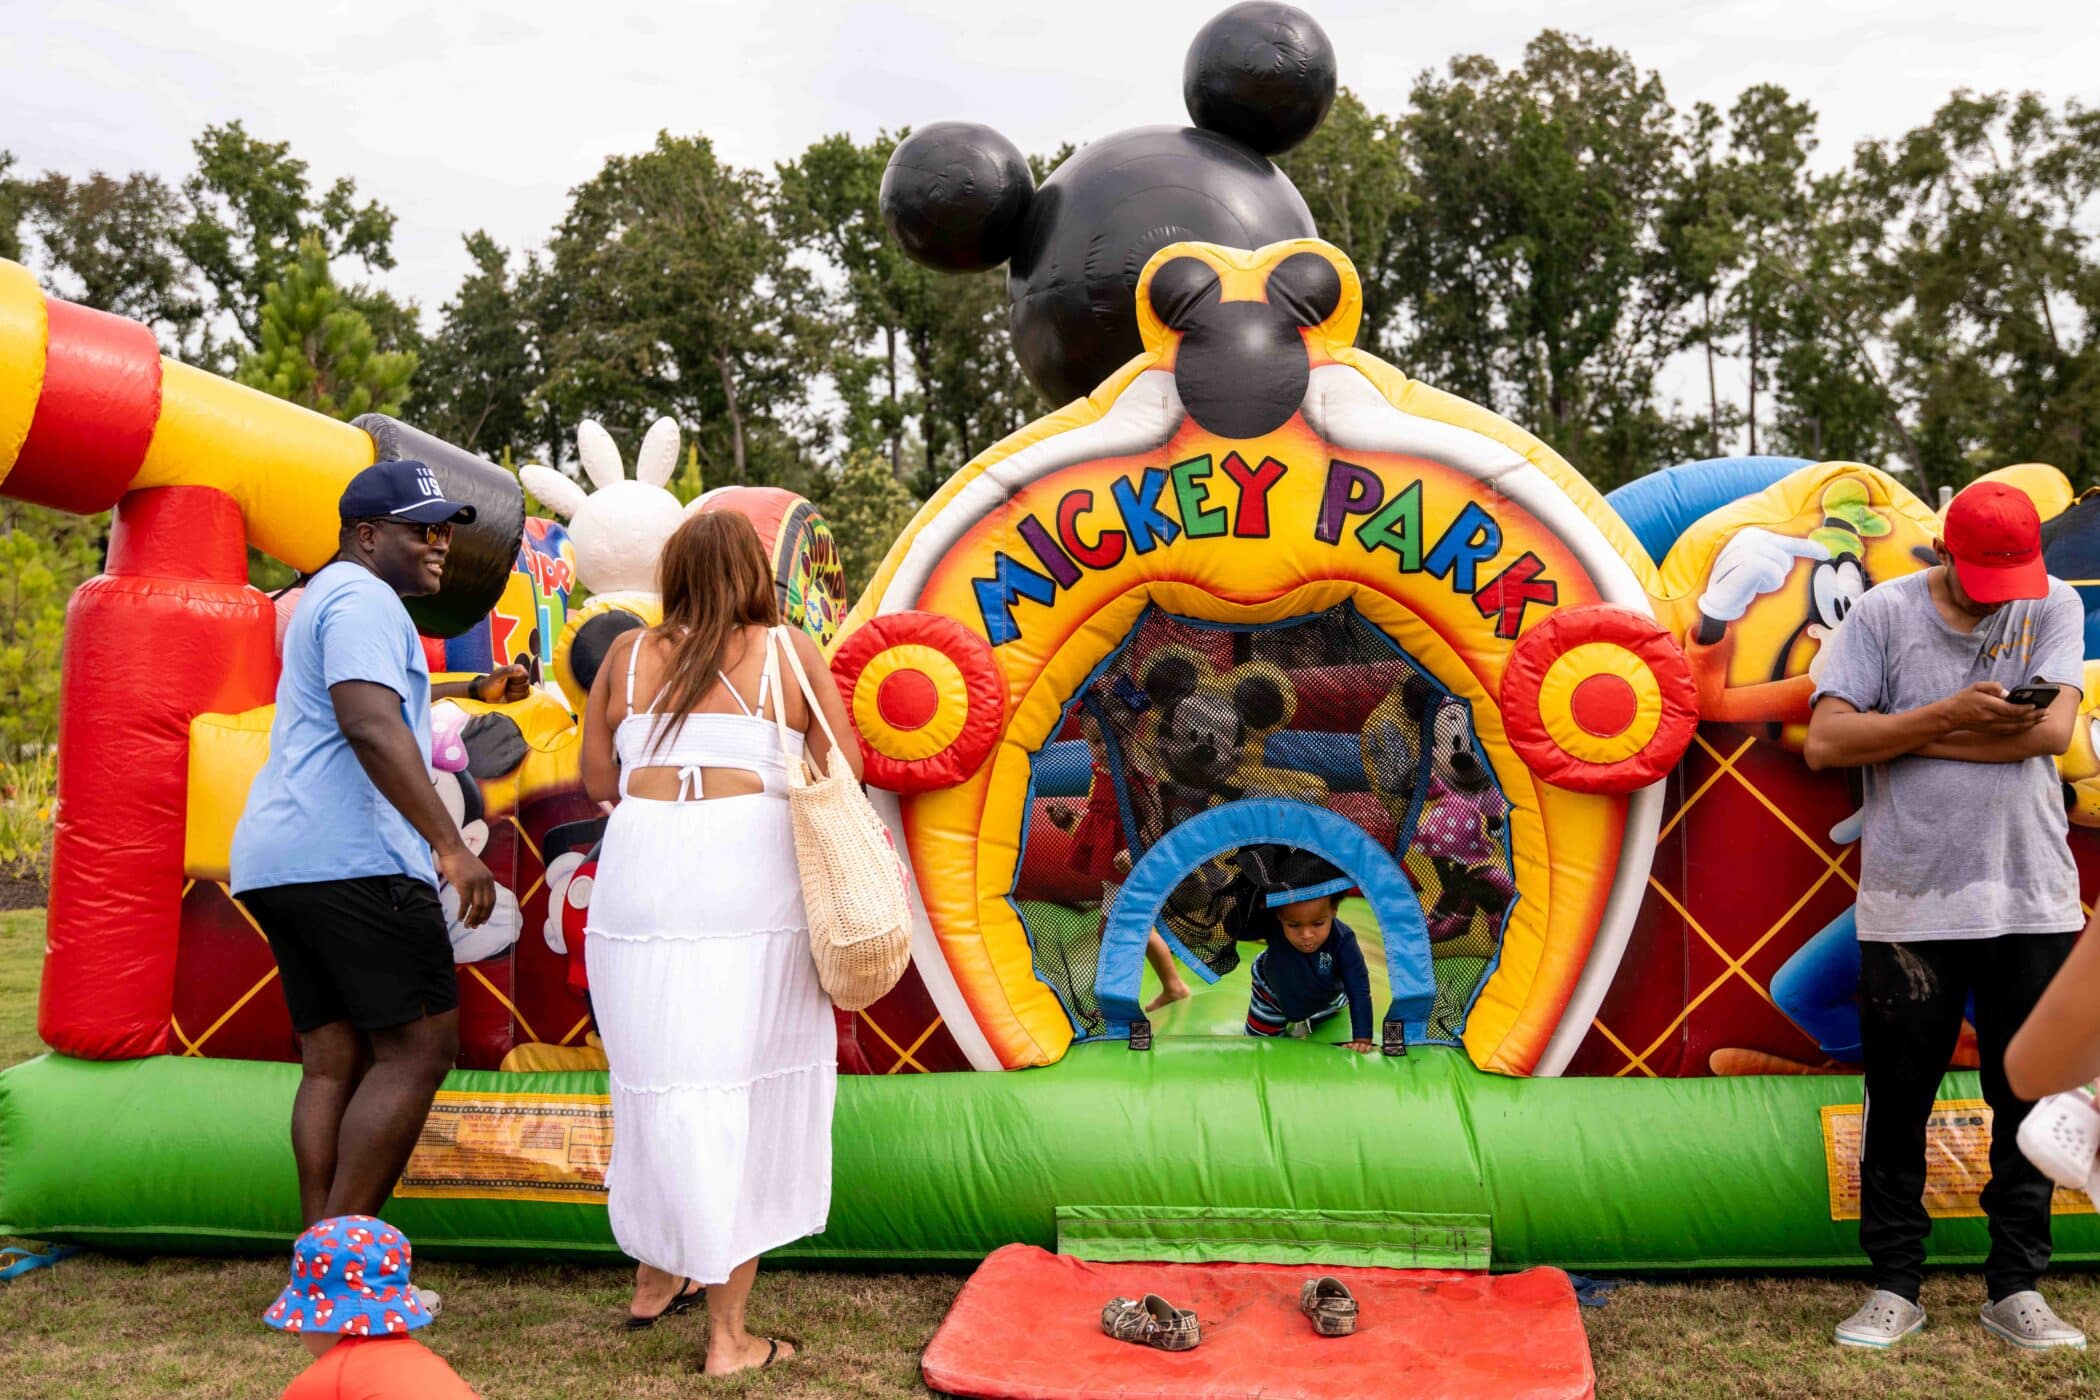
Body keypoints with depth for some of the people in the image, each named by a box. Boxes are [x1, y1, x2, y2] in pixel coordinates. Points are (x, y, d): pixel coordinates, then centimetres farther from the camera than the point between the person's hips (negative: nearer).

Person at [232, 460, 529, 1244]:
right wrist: (451, 846, -26)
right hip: (350, 859, -10)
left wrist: (475, 689, 49)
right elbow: (370, 726, -22)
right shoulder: (363, 599, -7)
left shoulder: (327, 598, 27)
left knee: (332, 1061, 7)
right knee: (418, 1047, -8)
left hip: (275, 860, 10)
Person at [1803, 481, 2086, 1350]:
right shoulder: (1884, 612, -2)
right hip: (1909, 906, -1)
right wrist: (1945, 715, -18)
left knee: (2030, 1101, 9)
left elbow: (2052, 729, -11)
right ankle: (1895, 1288, 19)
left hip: (2033, 902, 2)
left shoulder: (2055, 607, 4)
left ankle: (2015, 1290, 23)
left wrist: (1902, 739, -12)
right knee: (1898, 1101, 6)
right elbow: (1824, 743, -10)